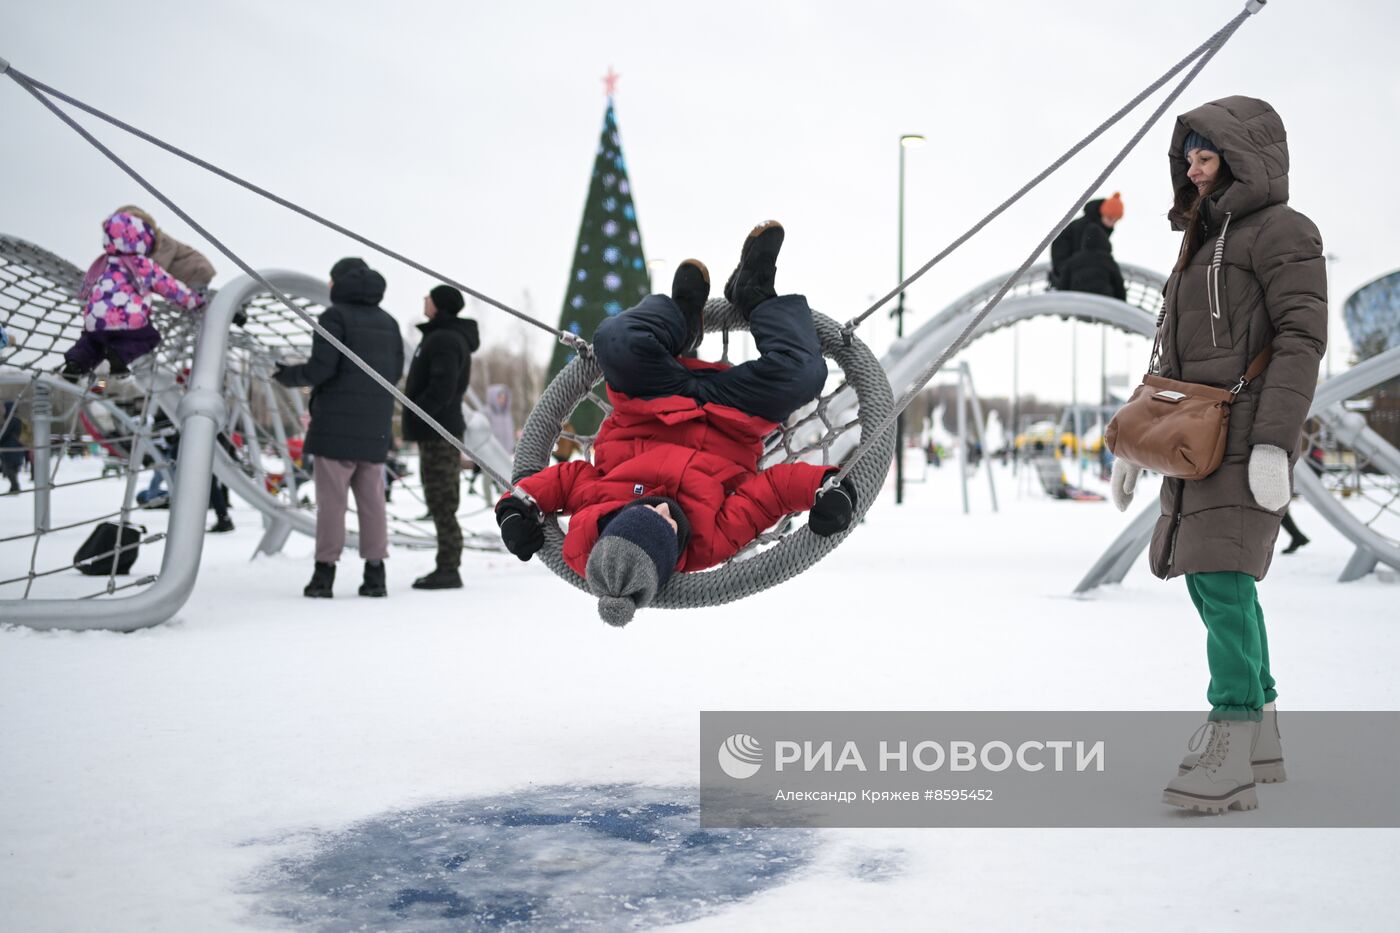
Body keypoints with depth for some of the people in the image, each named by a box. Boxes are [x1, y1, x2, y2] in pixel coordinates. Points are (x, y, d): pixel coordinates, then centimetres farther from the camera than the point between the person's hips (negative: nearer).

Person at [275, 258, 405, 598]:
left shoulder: (335, 316, -6)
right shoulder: (387, 321, 14)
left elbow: (321, 368, -13)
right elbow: (395, 371, 14)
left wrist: (285, 374, 3)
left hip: (337, 422, -5)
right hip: (375, 427, 5)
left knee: (331, 499, -2)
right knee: (371, 499, 8)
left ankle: (325, 572, -2)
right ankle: (375, 573, 7)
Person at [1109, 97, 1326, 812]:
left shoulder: (1282, 231, -3)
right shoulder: (1203, 241, 21)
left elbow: (1301, 339, -13)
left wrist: (1274, 442, -23)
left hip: (1244, 436, -9)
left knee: (1222, 578, -16)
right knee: (1209, 580, 10)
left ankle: (1231, 757, -15)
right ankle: (1261, 731, 22)